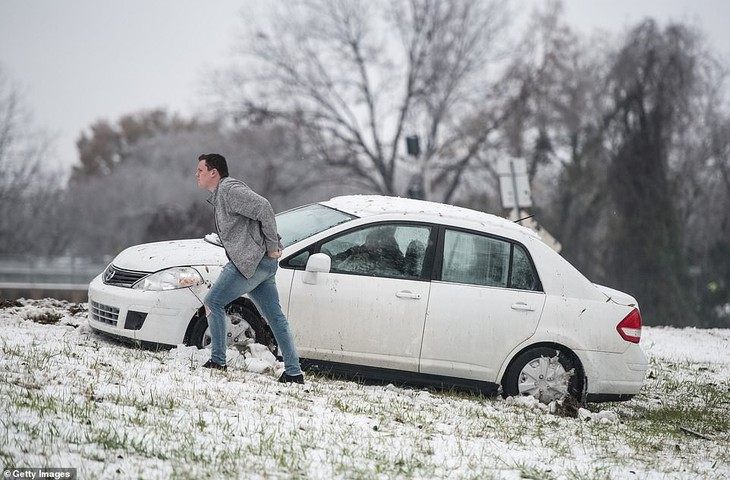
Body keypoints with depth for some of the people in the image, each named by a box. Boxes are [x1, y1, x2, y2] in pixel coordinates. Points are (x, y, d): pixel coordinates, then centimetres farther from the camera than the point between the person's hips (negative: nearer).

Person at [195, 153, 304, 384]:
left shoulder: (229, 189, -10)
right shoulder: (219, 195, 23)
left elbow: (263, 208, -22)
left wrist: (272, 247, -19)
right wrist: (273, 246, 13)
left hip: (251, 261, -10)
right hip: (263, 263, 10)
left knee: (212, 302, -4)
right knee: (275, 317, 8)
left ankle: (218, 361, -3)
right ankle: (294, 372, 8)